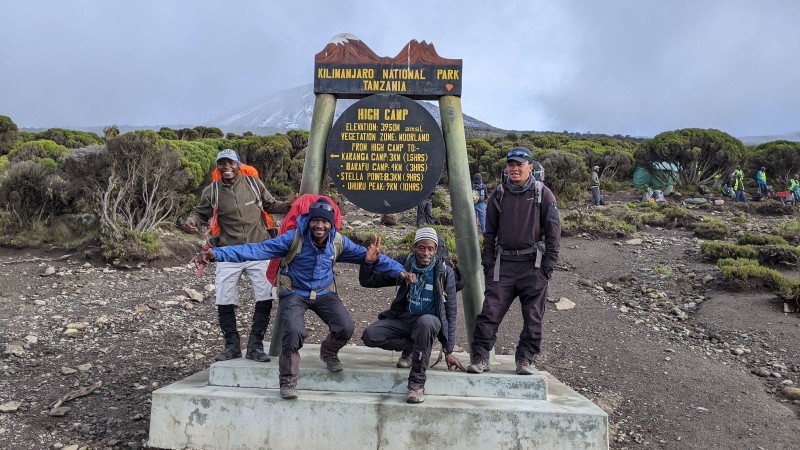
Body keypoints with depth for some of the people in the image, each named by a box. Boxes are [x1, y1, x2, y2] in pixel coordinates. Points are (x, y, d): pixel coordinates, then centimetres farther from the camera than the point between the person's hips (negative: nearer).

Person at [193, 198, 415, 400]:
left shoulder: (338, 242, -9)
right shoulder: (294, 237, -20)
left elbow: (369, 256, -2)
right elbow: (257, 250, -27)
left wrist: (399, 271, -10)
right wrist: (217, 254, -38)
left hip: (324, 293, 3)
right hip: (295, 293, -3)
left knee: (346, 327, -18)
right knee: (295, 331, -29)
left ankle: (328, 352, 19)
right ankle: (288, 381, -4)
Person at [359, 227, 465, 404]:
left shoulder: (445, 272, -5)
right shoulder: (404, 265, 0)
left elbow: (451, 312, -2)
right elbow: (367, 281, 5)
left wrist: (449, 351, -5)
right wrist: (369, 262, -17)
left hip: (430, 321, -3)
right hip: (404, 318, 3)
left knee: (425, 321, -40)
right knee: (369, 335, -23)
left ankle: (417, 383, -30)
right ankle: (410, 347, 4)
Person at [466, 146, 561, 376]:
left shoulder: (542, 194, 2)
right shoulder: (498, 195, 10)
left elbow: (553, 231, 0)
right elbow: (490, 232, 14)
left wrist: (549, 264, -5)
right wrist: (487, 262, 6)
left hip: (533, 264, -2)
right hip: (503, 263, 2)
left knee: (533, 317, 4)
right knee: (490, 312, -4)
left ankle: (525, 359, 17)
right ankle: (480, 357, 2)